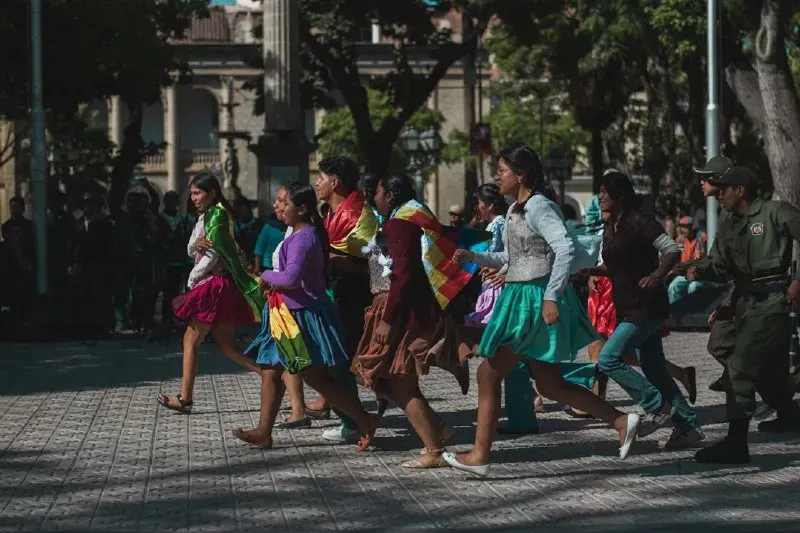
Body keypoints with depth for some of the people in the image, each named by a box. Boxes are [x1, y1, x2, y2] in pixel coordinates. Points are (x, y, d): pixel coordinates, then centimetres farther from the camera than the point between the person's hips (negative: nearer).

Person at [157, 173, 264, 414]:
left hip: (215, 284, -10)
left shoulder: (217, 214, -11)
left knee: (191, 339, -4)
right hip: (215, 285, 10)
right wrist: (195, 243, -11)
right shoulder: (205, 216, 18)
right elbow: (190, 249, 13)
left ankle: (185, 399, -1)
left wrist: (193, 279, -5)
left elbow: (213, 255, -16)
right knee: (225, 344, 7)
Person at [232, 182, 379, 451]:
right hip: (292, 316, 11)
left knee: (316, 377, -6)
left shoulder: (302, 238, -19)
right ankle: (264, 432, 16)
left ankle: (364, 420, 0)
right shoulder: (305, 234, 12)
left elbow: (291, 277, -32)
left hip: (306, 315, -11)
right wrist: (275, 283, 11)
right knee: (271, 371, 12)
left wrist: (267, 277, -12)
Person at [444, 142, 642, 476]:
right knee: (550, 385, 11)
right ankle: (621, 421, 13)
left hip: (535, 301, -10)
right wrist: (475, 258, 15)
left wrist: (551, 296, -29)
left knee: (488, 374, -5)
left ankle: (480, 455, 1)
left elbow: (565, 249, -25)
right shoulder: (517, 210, 14)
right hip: (520, 297, 10)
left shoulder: (538, 207, -15)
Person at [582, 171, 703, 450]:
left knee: (608, 358, -14)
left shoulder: (639, 223, -14)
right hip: (628, 308, 9)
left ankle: (658, 407, -5)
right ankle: (687, 425, 15)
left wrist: (656, 276, -31)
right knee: (654, 369, 10)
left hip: (647, 307, -9)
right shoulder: (610, 228, 12)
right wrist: (590, 270, 4)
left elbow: (672, 250, -17)